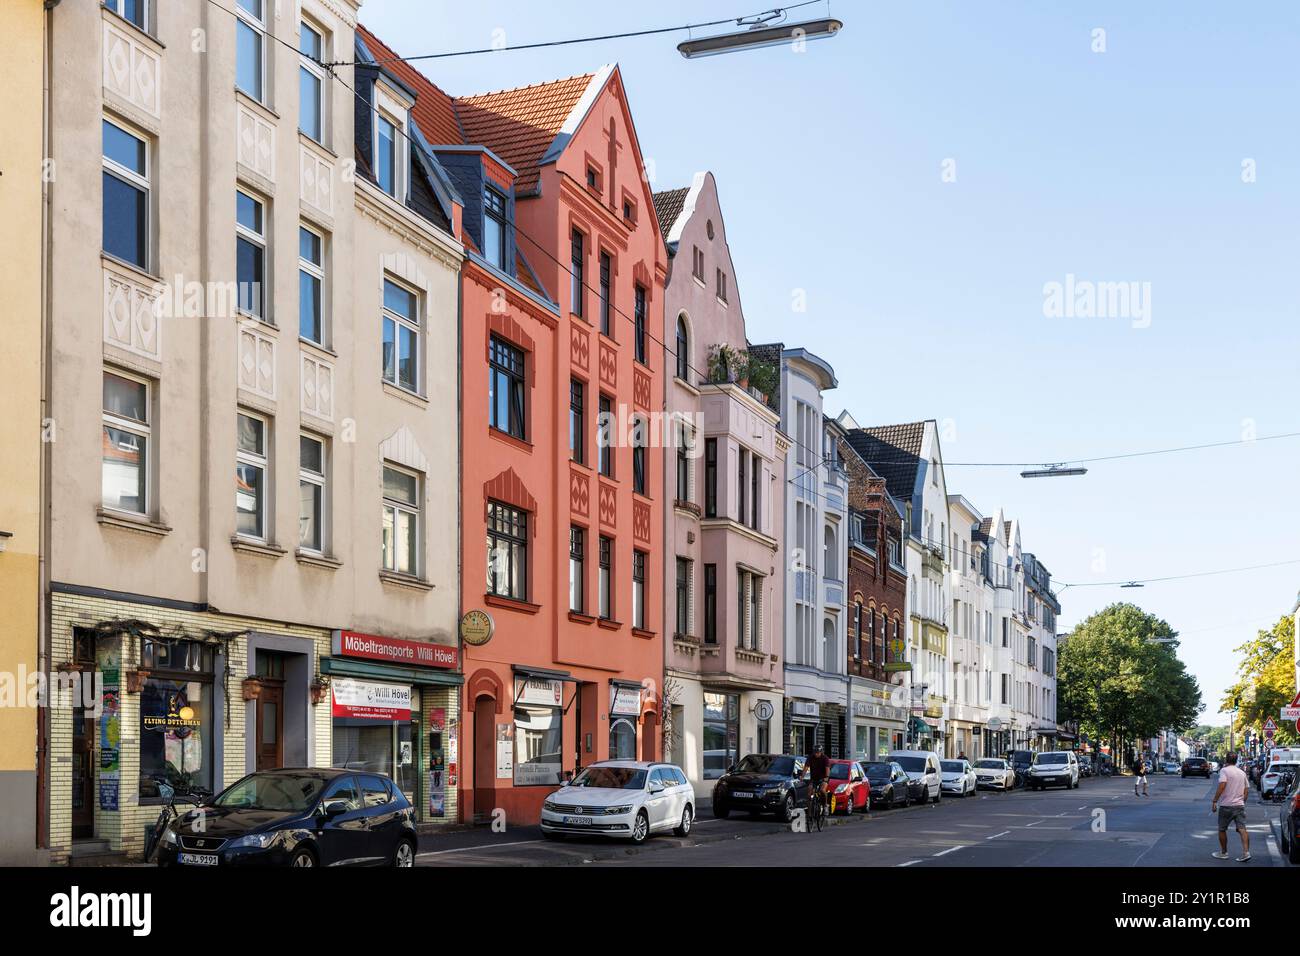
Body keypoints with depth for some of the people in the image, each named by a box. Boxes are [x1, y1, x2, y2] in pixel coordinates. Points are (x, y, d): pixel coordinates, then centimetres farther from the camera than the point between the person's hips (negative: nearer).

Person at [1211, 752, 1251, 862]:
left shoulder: (1224, 771, -7)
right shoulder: (1242, 773, 14)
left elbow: (1222, 786, -20)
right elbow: (1246, 790, 16)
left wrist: (1214, 801, -19)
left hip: (1226, 805, -5)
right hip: (1240, 805, 5)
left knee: (1222, 829, 9)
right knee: (1242, 829, -3)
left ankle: (1223, 853, 16)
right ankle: (1246, 852, -15)